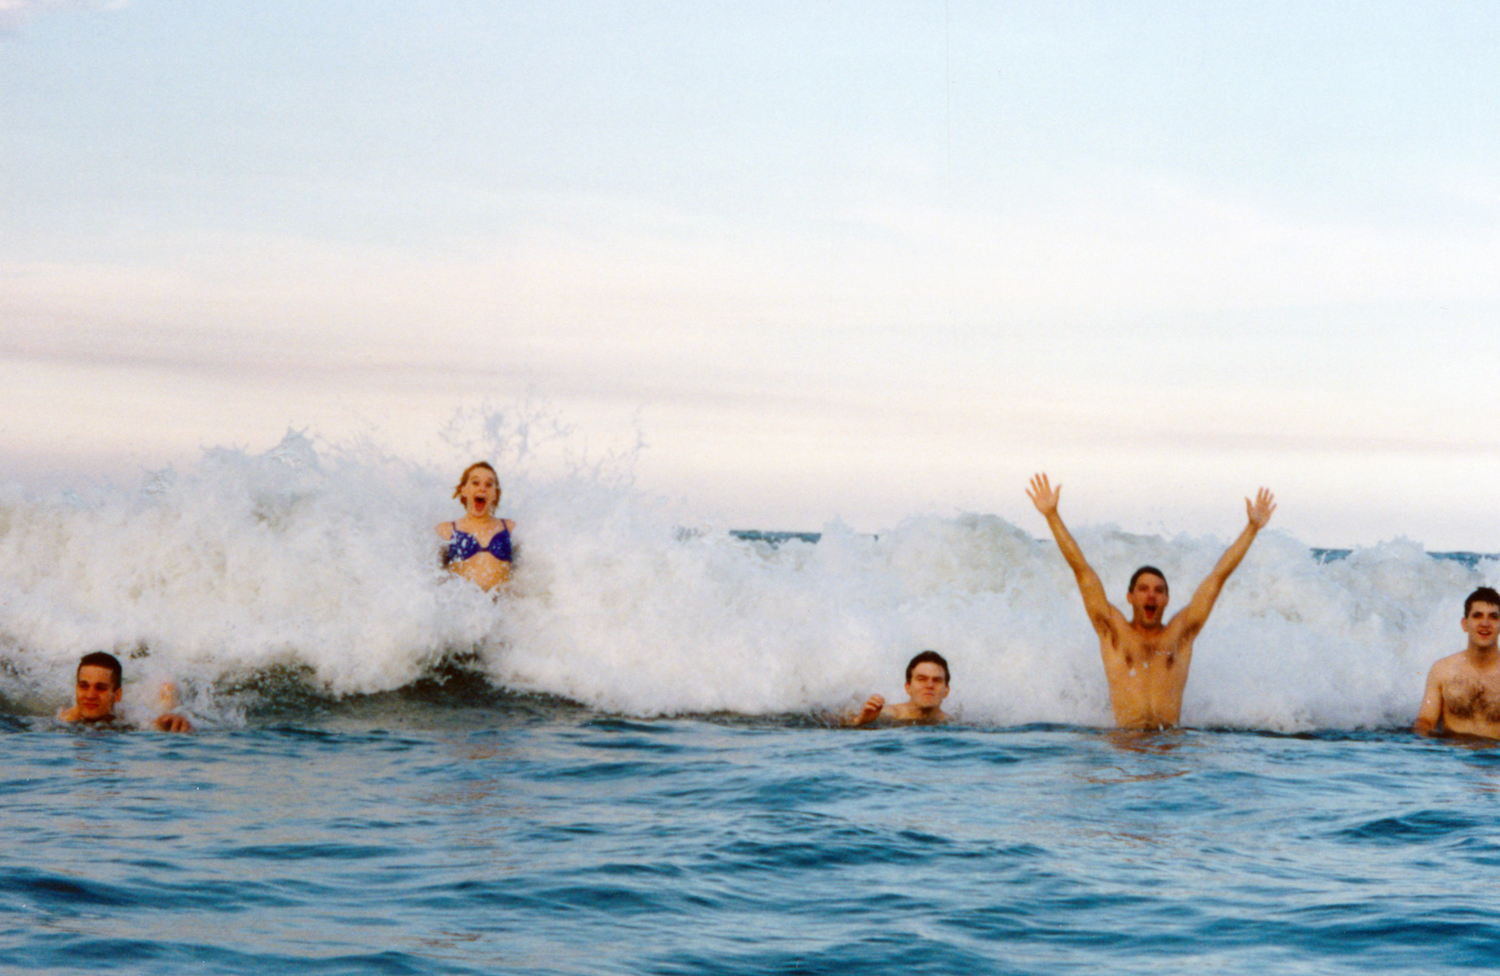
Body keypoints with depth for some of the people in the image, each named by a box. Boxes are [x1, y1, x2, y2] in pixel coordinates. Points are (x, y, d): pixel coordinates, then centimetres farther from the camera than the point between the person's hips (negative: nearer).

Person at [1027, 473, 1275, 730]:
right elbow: (1081, 569, 11)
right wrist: (1052, 516, 10)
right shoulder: (1113, 630, 13)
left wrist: (1252, 528, 21)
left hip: (1171, 739, 2)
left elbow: (1219, 576, 18)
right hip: (1123, 739, -1)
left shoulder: (1180, 632, 15)